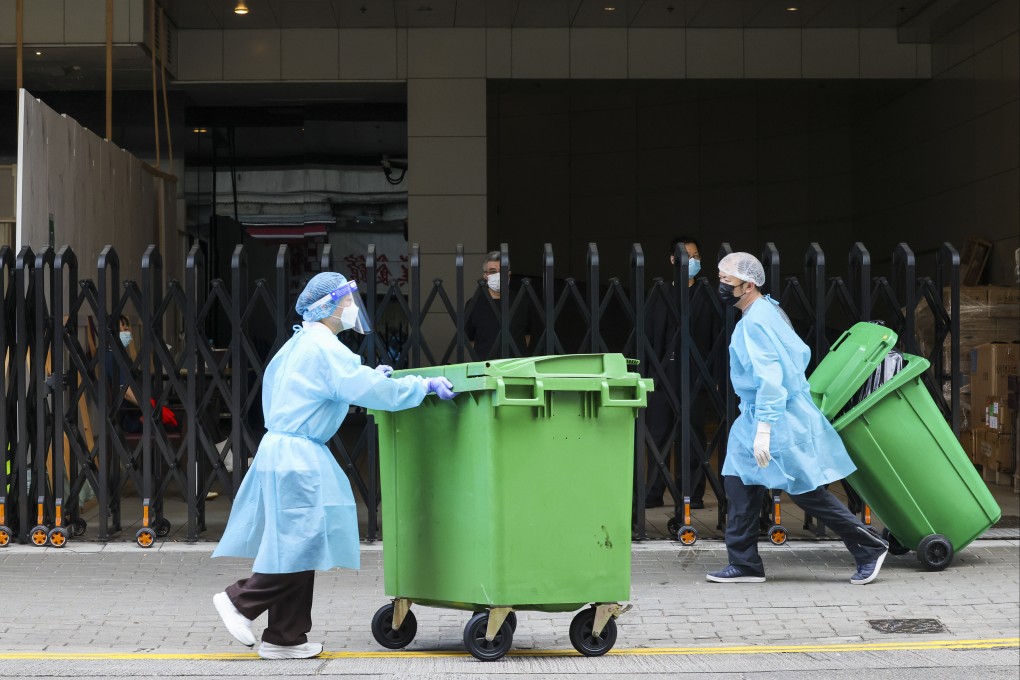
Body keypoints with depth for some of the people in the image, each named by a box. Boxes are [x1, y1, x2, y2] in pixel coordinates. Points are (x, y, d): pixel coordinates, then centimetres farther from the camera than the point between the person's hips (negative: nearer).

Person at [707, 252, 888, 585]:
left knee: (807, 491, -4)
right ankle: (744, 564, 10)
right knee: (738, 480, 7)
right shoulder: (768, 310, 11)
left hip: (779, 419, -10)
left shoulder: (755, 321, -20)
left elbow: (769, 377, -26)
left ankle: (869, 548, 6)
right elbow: (801, 353, 20)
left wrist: (763, 429, -28)